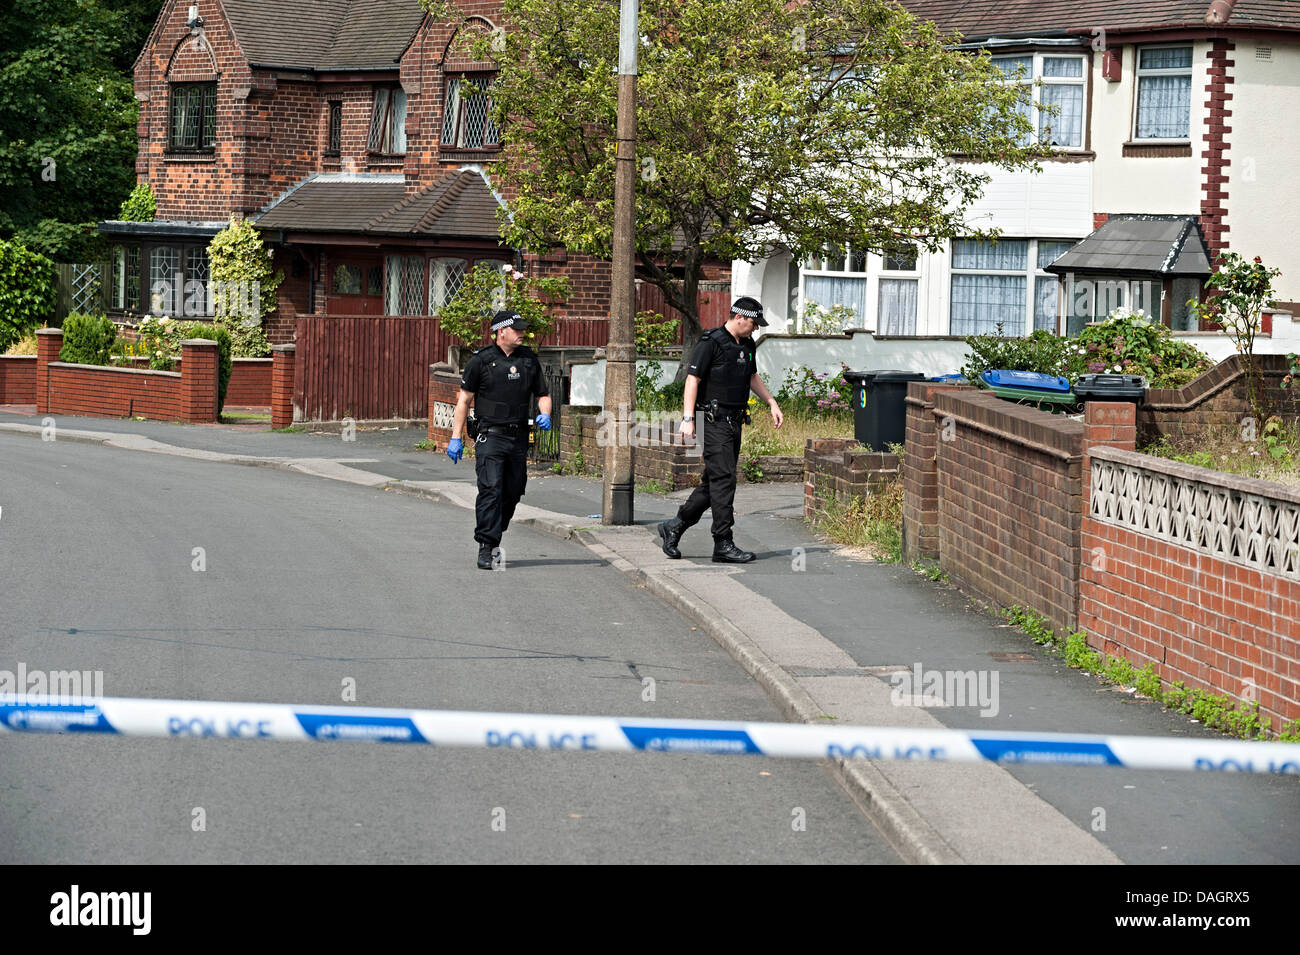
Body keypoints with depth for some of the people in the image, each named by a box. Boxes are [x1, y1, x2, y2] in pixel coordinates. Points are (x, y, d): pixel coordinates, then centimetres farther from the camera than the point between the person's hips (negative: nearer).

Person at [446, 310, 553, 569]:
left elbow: (543, 394, 20)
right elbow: (464, 399, 1)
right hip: (490, 436, -5)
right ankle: (486, 547, -14)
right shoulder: (481, 360, -2)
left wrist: (545, 414, -3)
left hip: (519, 437, 5)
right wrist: (456, 437, -4)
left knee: (512, 493, 8)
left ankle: (493, 537, 27)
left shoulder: (529, 360, 11)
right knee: (490, 490, -14)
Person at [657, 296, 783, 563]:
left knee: (714, 482, 10)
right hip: (714, 421, -9)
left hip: (734, 421, 9)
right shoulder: (711, 343, -11)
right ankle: (723, 545, -12)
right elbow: (692, 380, -14)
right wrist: (688, 418, -21)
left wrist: (772, 403, 23)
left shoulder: (747, 345, 15)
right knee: (724, 480, -12)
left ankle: (674, 527, 22)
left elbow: (752, 377, 30)